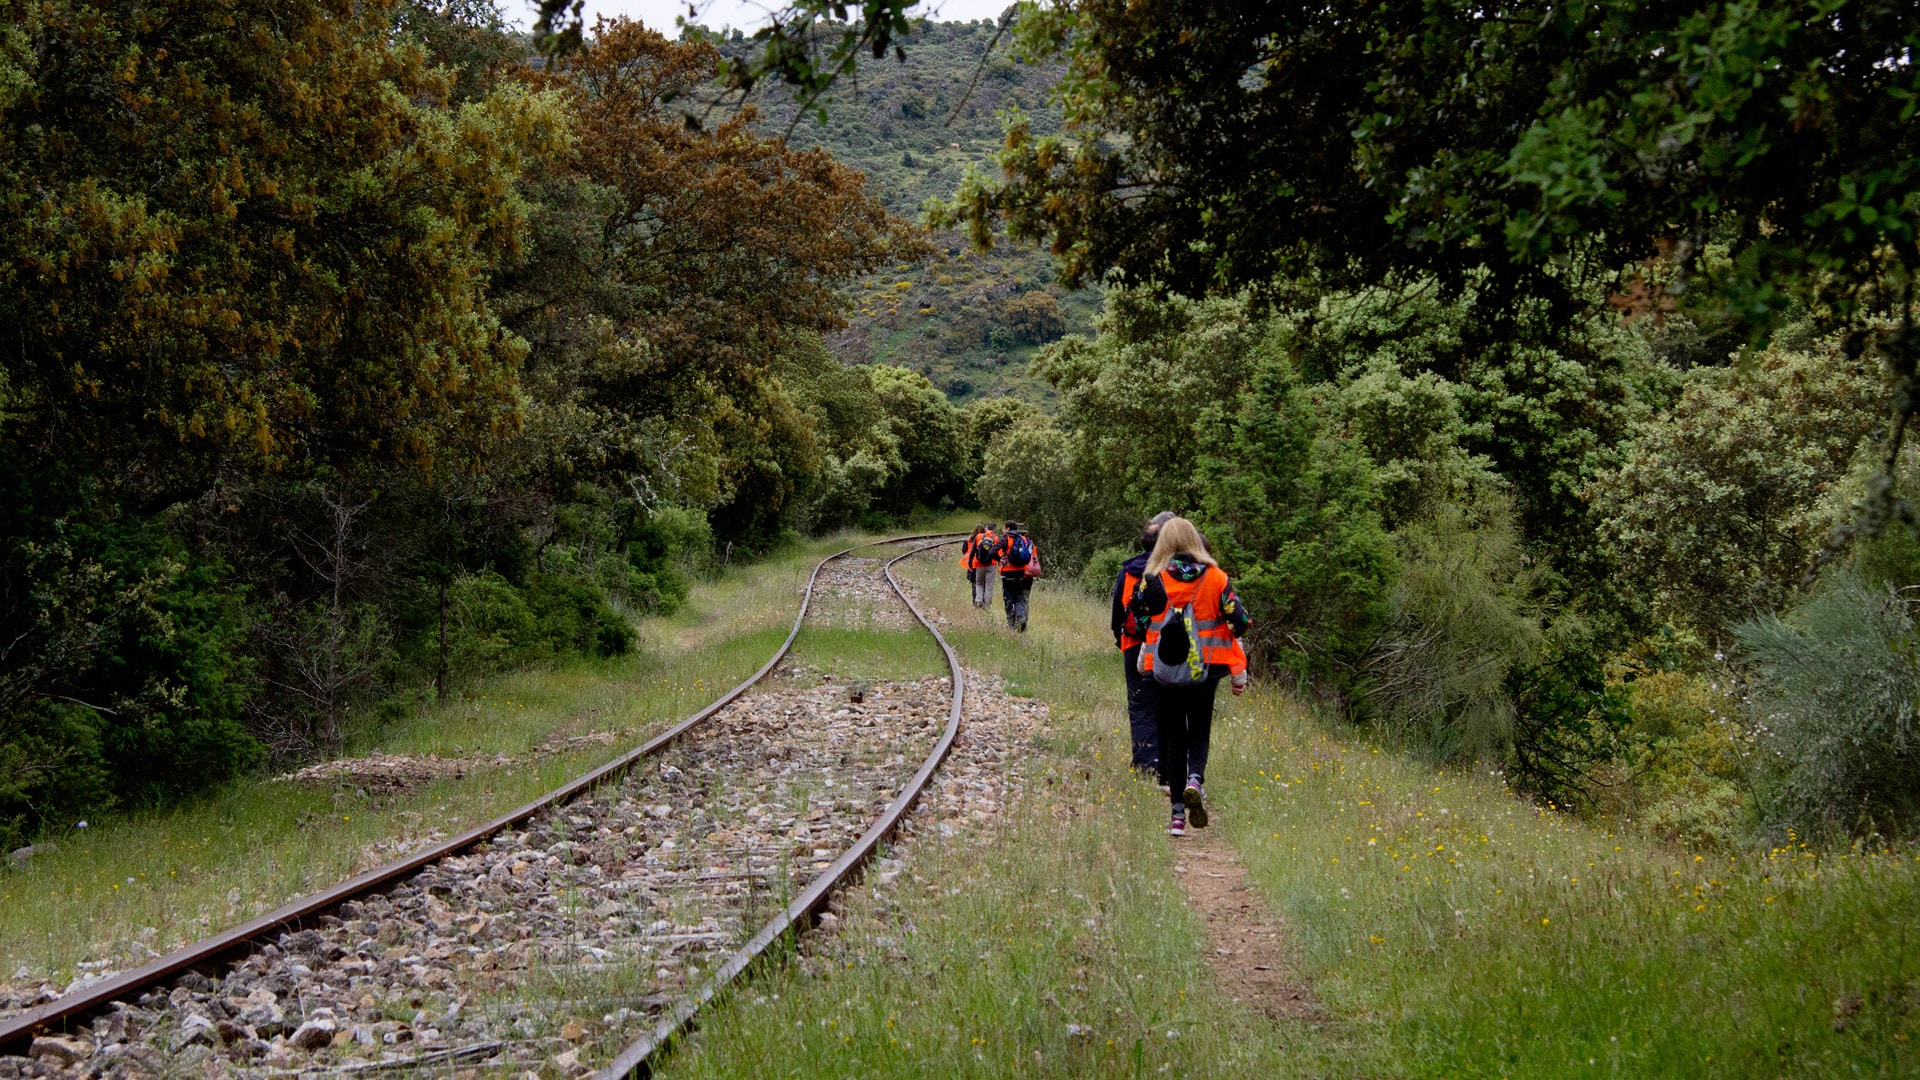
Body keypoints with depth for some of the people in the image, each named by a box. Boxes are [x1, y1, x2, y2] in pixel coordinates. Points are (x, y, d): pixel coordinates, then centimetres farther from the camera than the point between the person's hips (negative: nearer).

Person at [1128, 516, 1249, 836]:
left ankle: (1178, 814, 3)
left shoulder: (1153, 579, -3)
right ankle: (1195, 780, -20)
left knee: (1173, 737, 9)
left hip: (1164, 670, 0)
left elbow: (1136, 618, 3)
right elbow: (1238, 620, -2)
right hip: (1204, 670, 0)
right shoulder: (1215, 577, -2)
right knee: (1199, 734, 12)